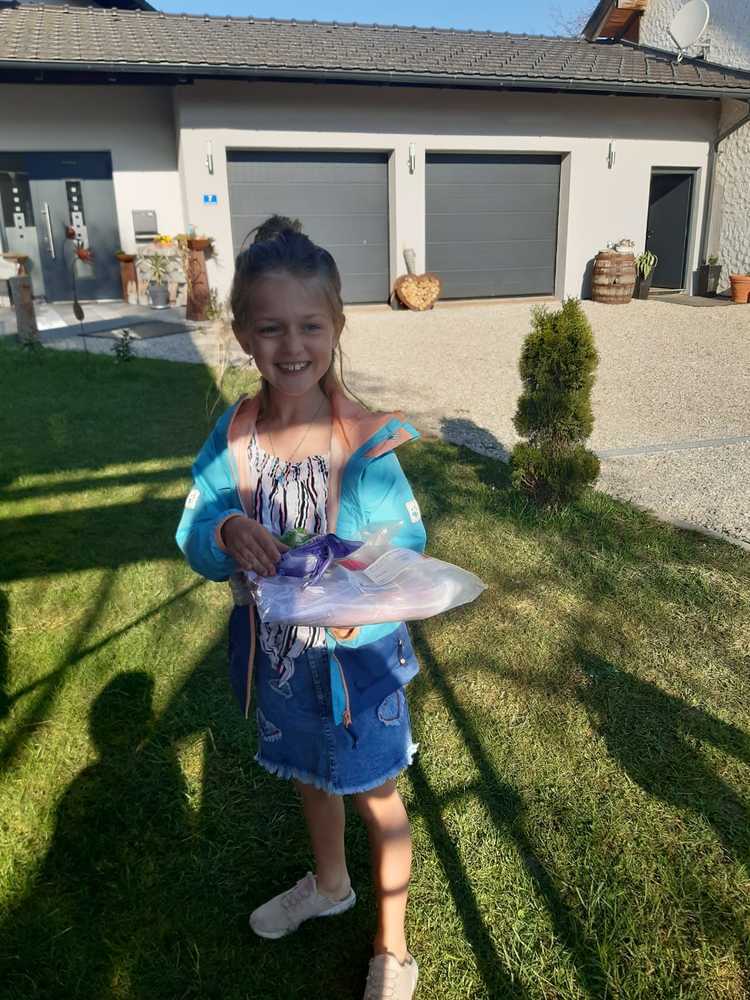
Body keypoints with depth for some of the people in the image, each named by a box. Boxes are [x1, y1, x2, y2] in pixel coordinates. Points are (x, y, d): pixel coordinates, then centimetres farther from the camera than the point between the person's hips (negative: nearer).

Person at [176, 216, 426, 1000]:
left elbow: (407, 550, -22)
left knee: (375, 796, 18)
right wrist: (227, 535, -31)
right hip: (276, 651, 5)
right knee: (307, 773, 29)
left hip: (356, 655, -4)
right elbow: (192, 540, -10)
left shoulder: (366, 442, -24)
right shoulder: (233, 434, -12)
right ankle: (329, 884, 61)